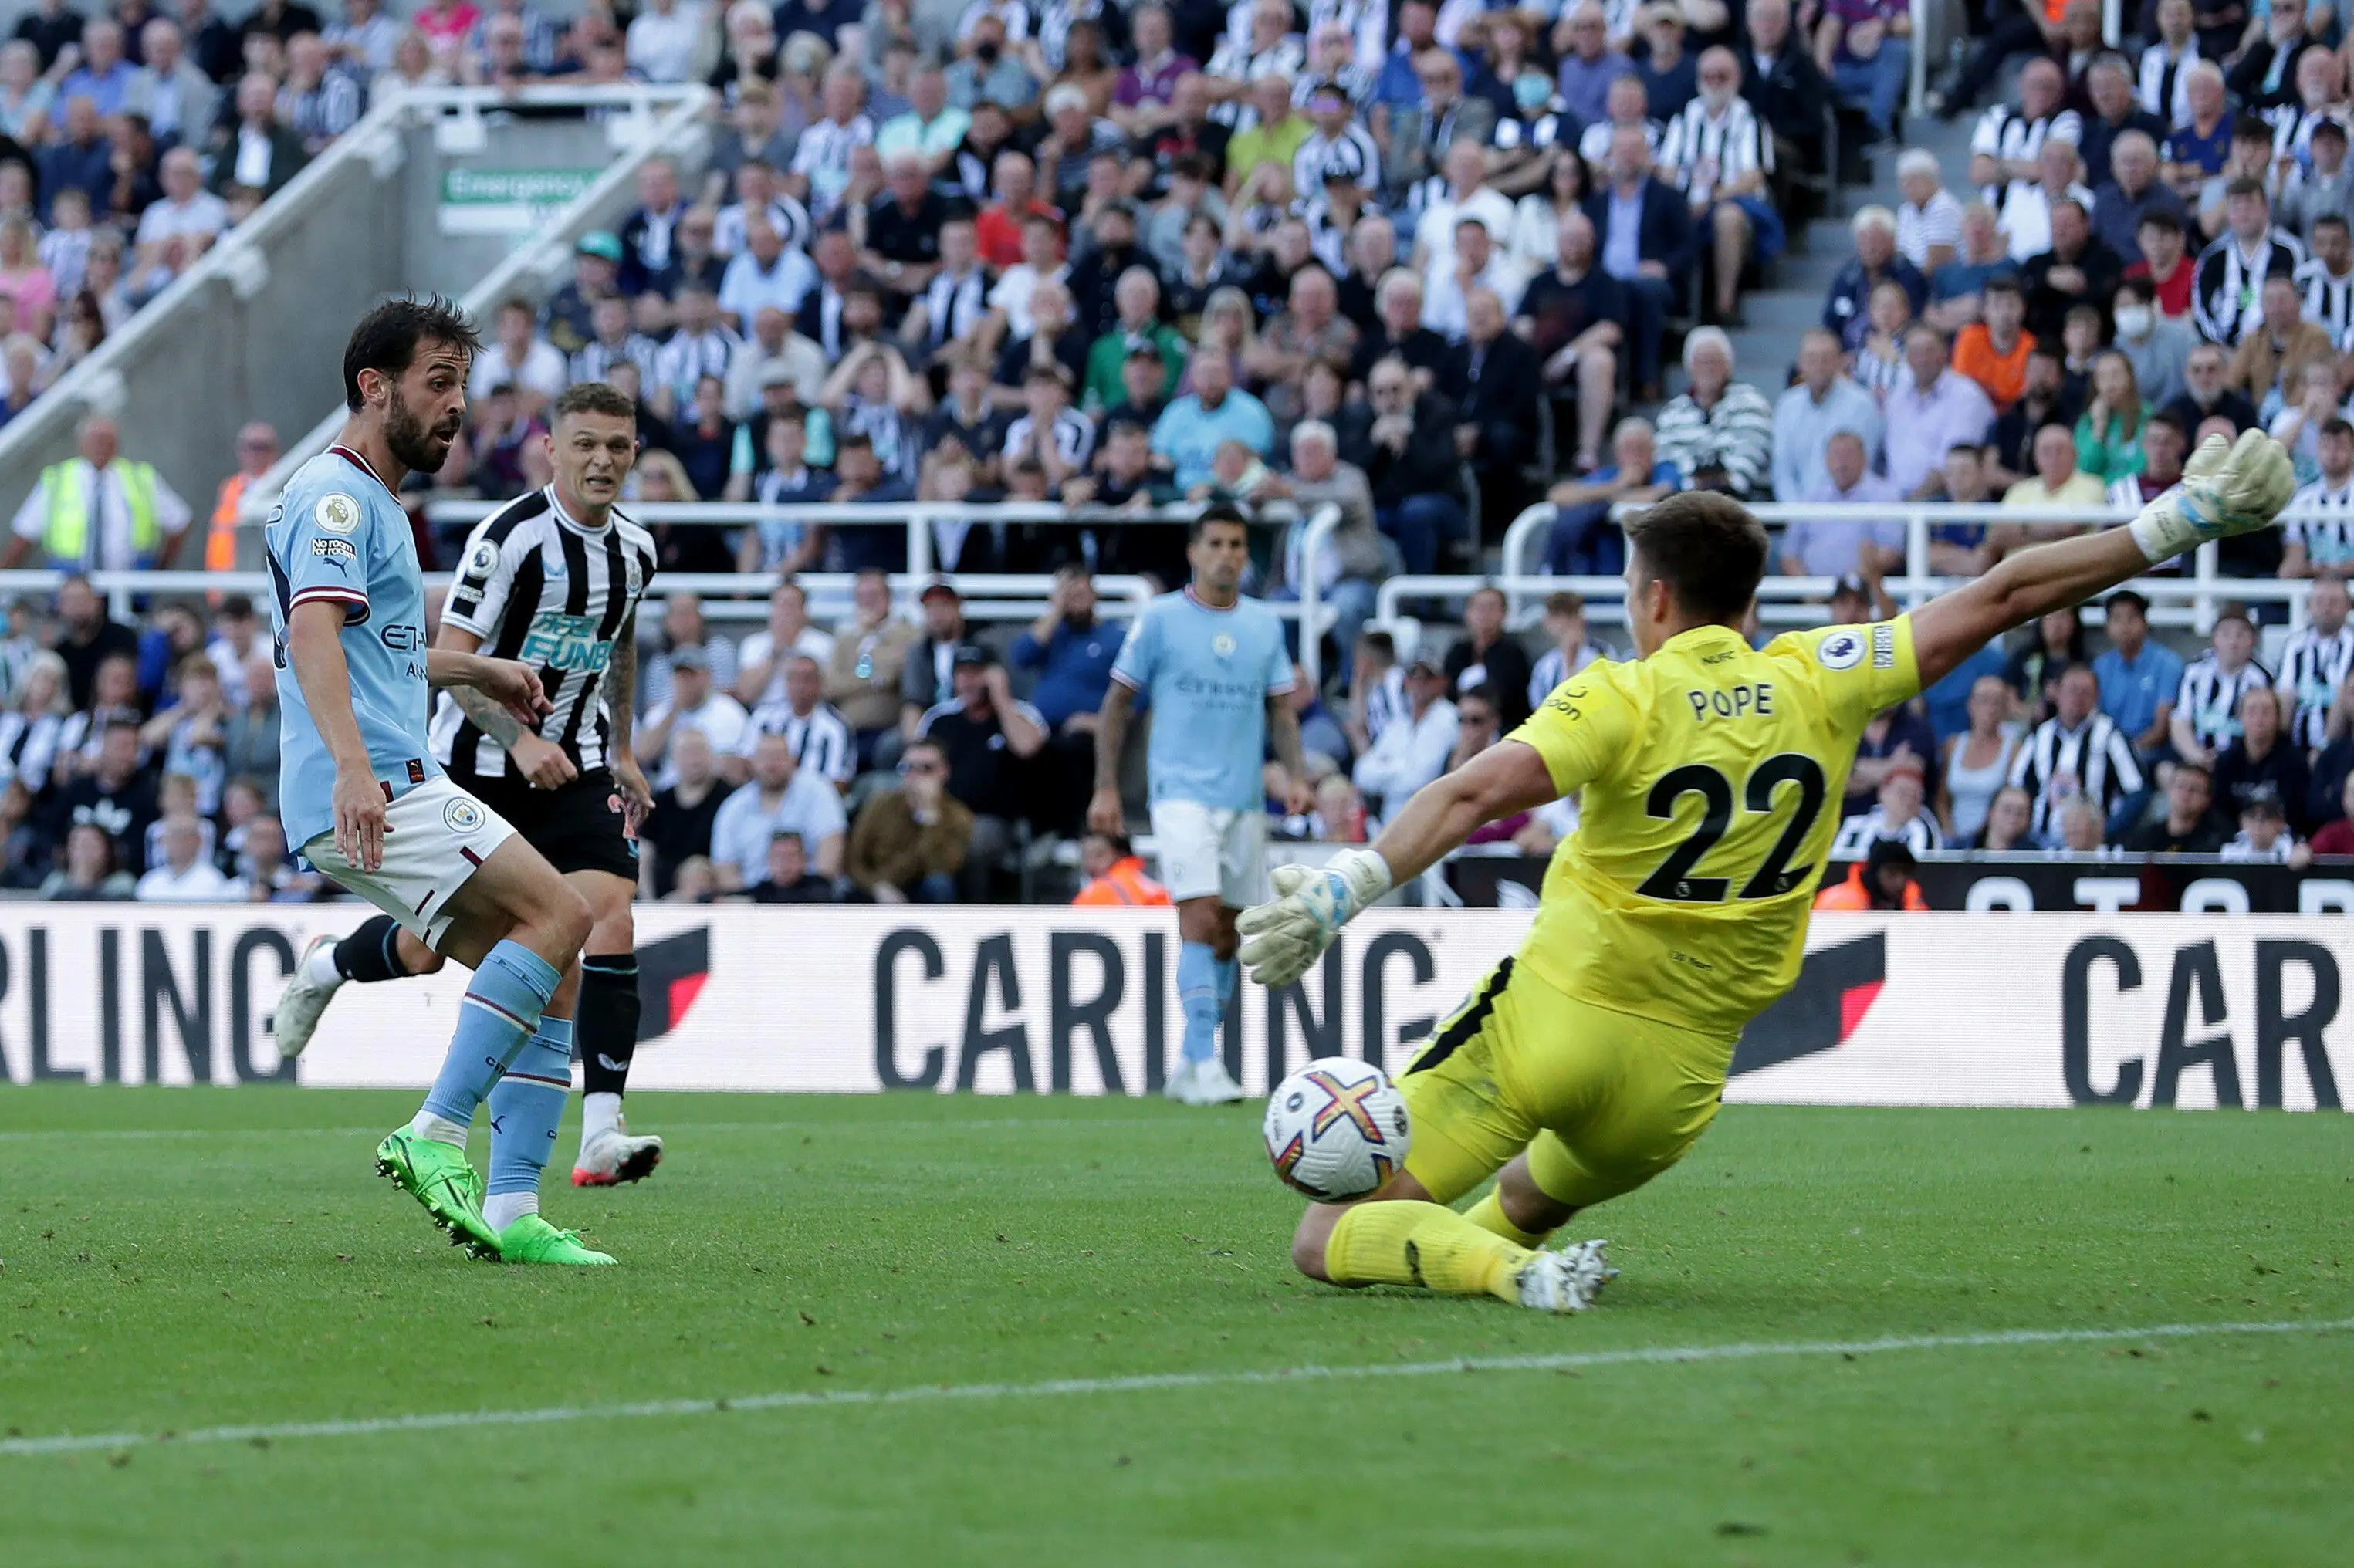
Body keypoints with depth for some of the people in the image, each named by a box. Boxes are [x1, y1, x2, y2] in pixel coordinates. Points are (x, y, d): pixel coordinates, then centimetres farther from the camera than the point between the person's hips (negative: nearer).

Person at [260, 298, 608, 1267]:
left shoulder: (371, 501, 27)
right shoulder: (336, 495, -7)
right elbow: (311, 631, -23)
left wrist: (474, 671, 43)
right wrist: (352, 766, -36)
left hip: (389, 795, 10)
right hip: (372, 792, -10)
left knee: (553, 974, 3)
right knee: (556, 914, -21)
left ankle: (509, 1212, -2)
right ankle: (436, 1136, -22)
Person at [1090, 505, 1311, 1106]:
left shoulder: (1265, 625, 10)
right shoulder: (1160, 620, -1)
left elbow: (1280, 709, 15)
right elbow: (1117, 702, 3)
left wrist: (1295, 775, -1)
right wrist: (1106, 787, -3)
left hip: (1244, 799, 5)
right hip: (1182, 791, -5)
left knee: (1228, 938, 7)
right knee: (1200, 923, -17)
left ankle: (1189, 1069, 18)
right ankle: (1206, 1064, -19)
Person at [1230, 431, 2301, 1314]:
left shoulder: (1623, 698, -10)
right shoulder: (1817, 681, 0)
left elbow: (1479, 789, -28)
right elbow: (1998, 599, 4)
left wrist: (1348, 883, -37)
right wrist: (2178, 523, 8)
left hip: (1549, 1023, -5)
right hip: (1678, 1077, 5)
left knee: (1329, 1240, -6)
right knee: (1528, 1201, 37)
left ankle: (1505, 1269, -25)